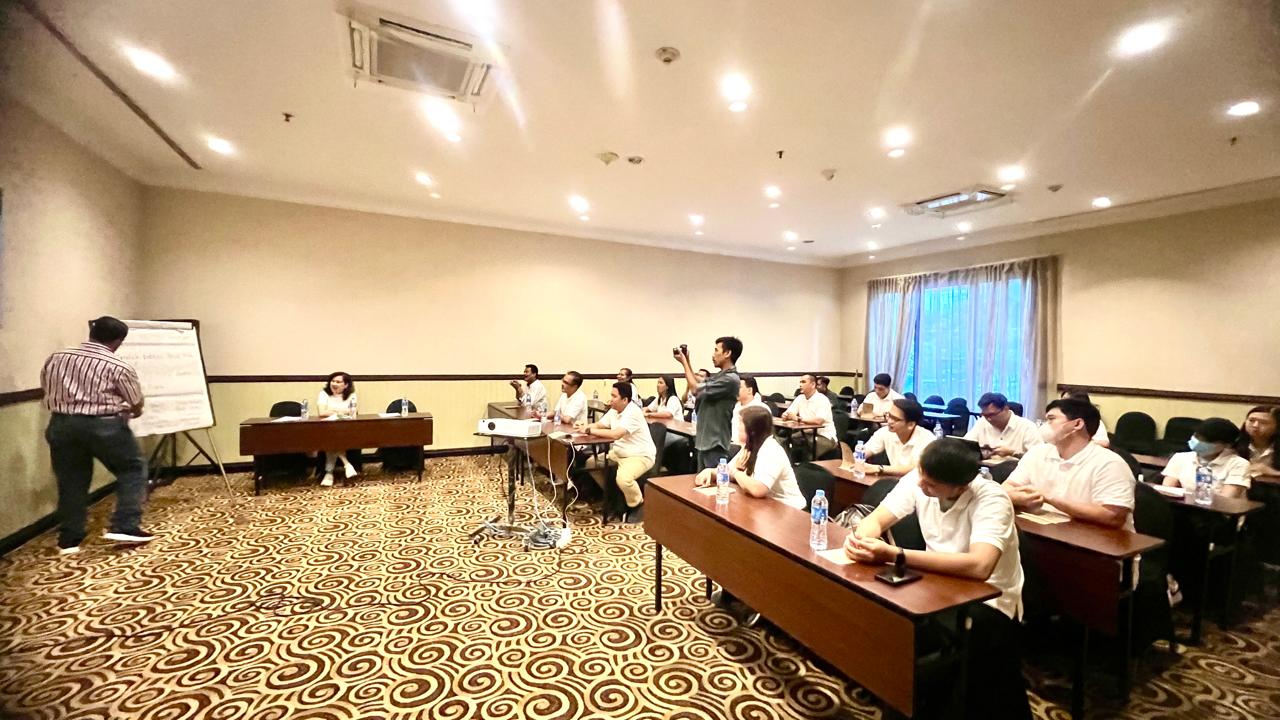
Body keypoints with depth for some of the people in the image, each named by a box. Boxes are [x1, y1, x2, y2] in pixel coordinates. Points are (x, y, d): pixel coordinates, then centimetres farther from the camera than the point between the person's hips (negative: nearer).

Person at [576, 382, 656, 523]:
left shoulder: (632, 412, -26)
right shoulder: (614, 410, 4)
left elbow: (615, 434, -36)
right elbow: (599, 425, 10)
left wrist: (589, 430, -29)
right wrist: (585, 426, -12)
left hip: (640, 456, -10)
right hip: (618, 453, 10)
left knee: (623, 479, -34)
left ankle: (638, 506, -3)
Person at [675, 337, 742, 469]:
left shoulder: (730, 379, -21)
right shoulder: (720, 375, 10)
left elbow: (696, 389, -21)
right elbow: (699, 384, 21)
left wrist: (684, 363, -10)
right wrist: (687, 362, 11)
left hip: (714, 443, -10)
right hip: (705, 440, 10)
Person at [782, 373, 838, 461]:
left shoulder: (822, 399, -15)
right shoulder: (800, 398, 7)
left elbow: (818, 421, -29)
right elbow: (788, 413, 4)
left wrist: (799, 419, -31)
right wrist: (785, 415, -20)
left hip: (824, 436, -7)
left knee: (809, 451, -31)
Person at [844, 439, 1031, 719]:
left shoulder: (991, 500, -27)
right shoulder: (917, 480, -12)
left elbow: (979, 567, -42)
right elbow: (875, 520, -7)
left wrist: (894, 555, -45)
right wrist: (858, 538, -32)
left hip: (988, 600, -4)